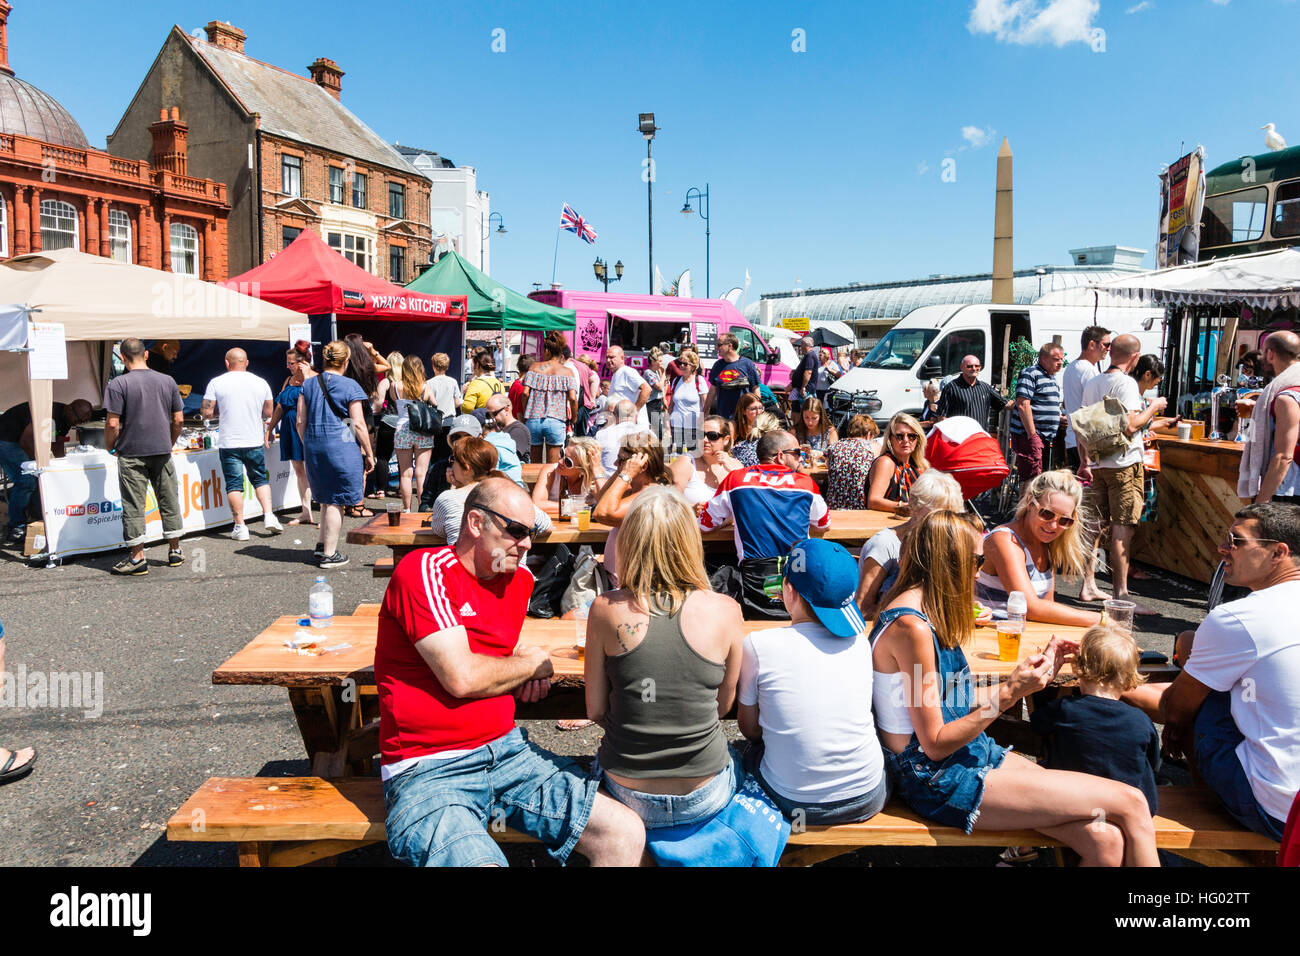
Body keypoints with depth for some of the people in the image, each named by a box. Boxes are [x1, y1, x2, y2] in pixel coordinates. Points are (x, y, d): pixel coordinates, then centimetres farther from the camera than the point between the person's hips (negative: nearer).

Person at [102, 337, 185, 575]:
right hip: (162, 451, 4)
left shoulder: (118, 384, -8)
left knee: (133, 505, 2)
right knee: (168, 501, 13)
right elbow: (178, 419, 6)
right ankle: (175, 551, 20)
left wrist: (110, 447, 3)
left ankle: (137, 557, 4)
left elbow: (113, 424, -13)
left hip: (131, 454, -4)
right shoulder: (168, 381, 4)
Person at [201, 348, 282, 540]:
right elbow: (268, 413, 9)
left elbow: (207, 413, -5)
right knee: (260, 479, 18)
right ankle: (269, 516, 6)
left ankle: (240, 527, 5)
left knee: (234, 484, 4)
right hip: (255, 443, 2)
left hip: (229, 443, -2)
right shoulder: (261, 382, 3)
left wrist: (222, 409, 13)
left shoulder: (216, 383, -4)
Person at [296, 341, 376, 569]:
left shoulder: (308, 384, 7)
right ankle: (329, 554, 7)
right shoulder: (349, 386, -7)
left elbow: (300, 422, 8)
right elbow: (358, 424, -9)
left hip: (314, 447, 5)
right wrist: (369, 454, -2)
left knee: (326, 498, 21)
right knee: (336, 501, 2)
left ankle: (322, 544, 28)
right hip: (342, 447, -5)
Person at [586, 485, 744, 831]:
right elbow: (723, 706, 0)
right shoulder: (725, 611, -13)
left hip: (629, 798, 0)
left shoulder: (605, 610, -14)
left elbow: (595, 710, -4)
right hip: (704, 799, 0)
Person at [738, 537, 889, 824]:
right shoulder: (860, 641, -7)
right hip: (868, 800, 2)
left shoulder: (757, 645, -16)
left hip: (793, 804, -1)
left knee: (752, 754, 31)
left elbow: (750, 729, -3)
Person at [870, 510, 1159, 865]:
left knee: (1105, 841, -7)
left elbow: (958, 702, 11)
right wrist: (1009, 693, -20)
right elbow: (935, 745, -18)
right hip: (938, 780, -9)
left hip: (969, 752, 9)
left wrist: (1035, 674, 14)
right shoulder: (910, 626, -20)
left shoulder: (928, 613, 10)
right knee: (1131, 802, -8)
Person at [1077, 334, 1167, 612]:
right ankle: (1121, 594, -5)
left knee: (1093, 524, 10)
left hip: (1096, 463, 7)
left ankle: (1088, 586, 16)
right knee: (1122, 529, -6)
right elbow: (1130, 426, -19)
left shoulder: (1092, 384, 12)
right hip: (1123, 464, -7)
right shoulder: (1126, 383, -11)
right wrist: (1153, 407, -4)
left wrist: (1084, 461, 21)